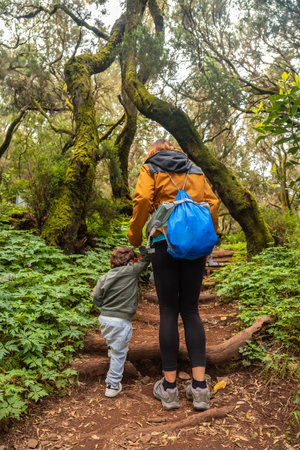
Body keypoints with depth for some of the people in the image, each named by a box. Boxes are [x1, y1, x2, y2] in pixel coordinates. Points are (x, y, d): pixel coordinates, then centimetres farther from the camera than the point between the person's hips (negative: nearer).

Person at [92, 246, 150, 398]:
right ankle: (112, 385, 12)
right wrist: (142, 247, 18)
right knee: (118, 353, 6)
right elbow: (145, 260, 4)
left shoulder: (105, 276, 5)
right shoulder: (131, 271, -7)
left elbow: (96, 297, 2)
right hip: (121, 320, -5)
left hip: (104, 317, 5)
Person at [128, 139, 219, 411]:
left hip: (165, 243, -3)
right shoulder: (195, 170, 21)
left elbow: (143, 199, -6)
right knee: (190, 310, 9)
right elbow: (212, 202, 10)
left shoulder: (150, 168, 10)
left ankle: (169, 388, 10)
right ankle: (200, 387, 6)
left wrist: (134, 238, 3)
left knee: (169, 312, 3)